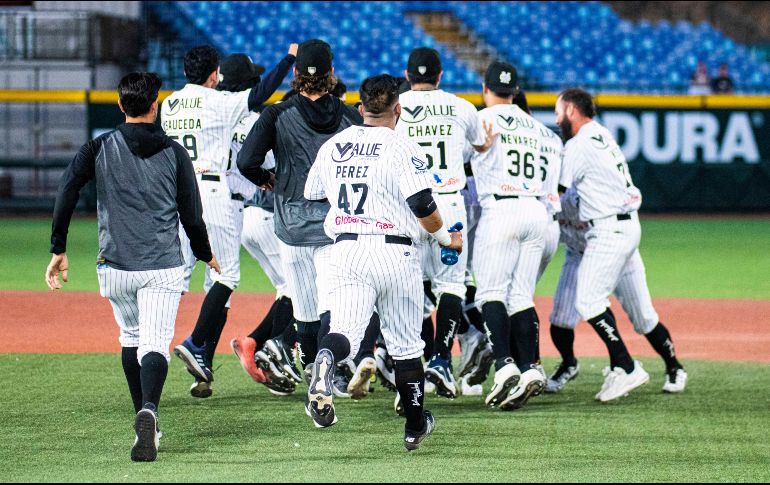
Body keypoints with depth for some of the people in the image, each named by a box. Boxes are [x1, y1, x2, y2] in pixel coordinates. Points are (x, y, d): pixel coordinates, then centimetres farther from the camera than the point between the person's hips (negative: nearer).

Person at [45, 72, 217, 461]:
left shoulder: (98, 149, 3)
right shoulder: (174, 153, 2)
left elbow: (66, 194, -7)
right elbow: (191, 214, 5)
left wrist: (58, 250, -2)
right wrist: (206, 255, 21)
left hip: (115, 268, 2)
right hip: (162, 268, -1)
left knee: (131, 338, 23)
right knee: (155, 344, -8)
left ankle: (145, 419, 24)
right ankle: (148, 411, -35)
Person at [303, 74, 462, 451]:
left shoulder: (332, 147, 9)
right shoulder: (402, 148, -7)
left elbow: (312, 198, 18)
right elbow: (422, 204, -15)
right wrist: (445, 237, 2)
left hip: (346, 250, 3)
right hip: (395, 252, -3)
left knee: (346, 330, -6)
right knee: (405, 344, 11)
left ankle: (325, 361, -42)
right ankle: (415, 426, 21)